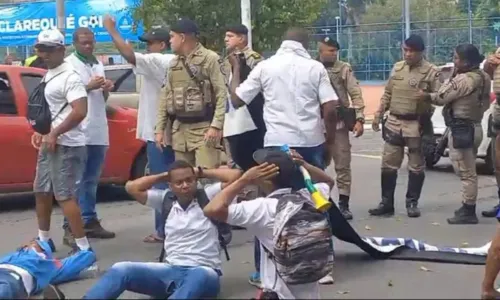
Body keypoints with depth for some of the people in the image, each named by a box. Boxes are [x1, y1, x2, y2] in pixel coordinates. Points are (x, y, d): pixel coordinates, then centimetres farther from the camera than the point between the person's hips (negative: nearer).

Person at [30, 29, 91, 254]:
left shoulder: (69, 77, -15)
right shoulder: (48, 75, 14)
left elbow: (80, 112, -25)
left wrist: (54, 134, -21)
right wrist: (40, 132, 11)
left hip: (66, 145, -10)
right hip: (50, 143, 10)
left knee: (64, 195, -9)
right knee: (41, 191, 17)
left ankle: (83, 247, -4)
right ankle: (43, 239, 31)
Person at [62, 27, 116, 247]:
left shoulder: (98, 64, 17)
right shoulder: (69, 64, -4)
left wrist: (106, 89, 1)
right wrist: (89, 86, -16)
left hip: (98, 131, 7)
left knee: (91, 180, 12)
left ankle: (90, 222, 19)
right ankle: (70, 227, -6)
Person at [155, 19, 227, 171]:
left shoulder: (210, 58, -5)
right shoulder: (173, 63, 16)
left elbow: (222, 94, -11)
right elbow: (165, 96, 18)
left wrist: (216, 126, -19)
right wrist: (160, 128, 12)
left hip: (204, 127, -6)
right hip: (179, 129, 7)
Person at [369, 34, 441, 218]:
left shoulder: (431, 71, -5)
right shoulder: (397, 68, 10)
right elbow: (387, 94, 16)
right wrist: (378, 115, 12)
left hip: (416, 124, -4)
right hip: (394, 122, 4)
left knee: (416, 166, 5)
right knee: (388, 165, 5)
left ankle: (412, 203, 16)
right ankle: (386, 203, 13)